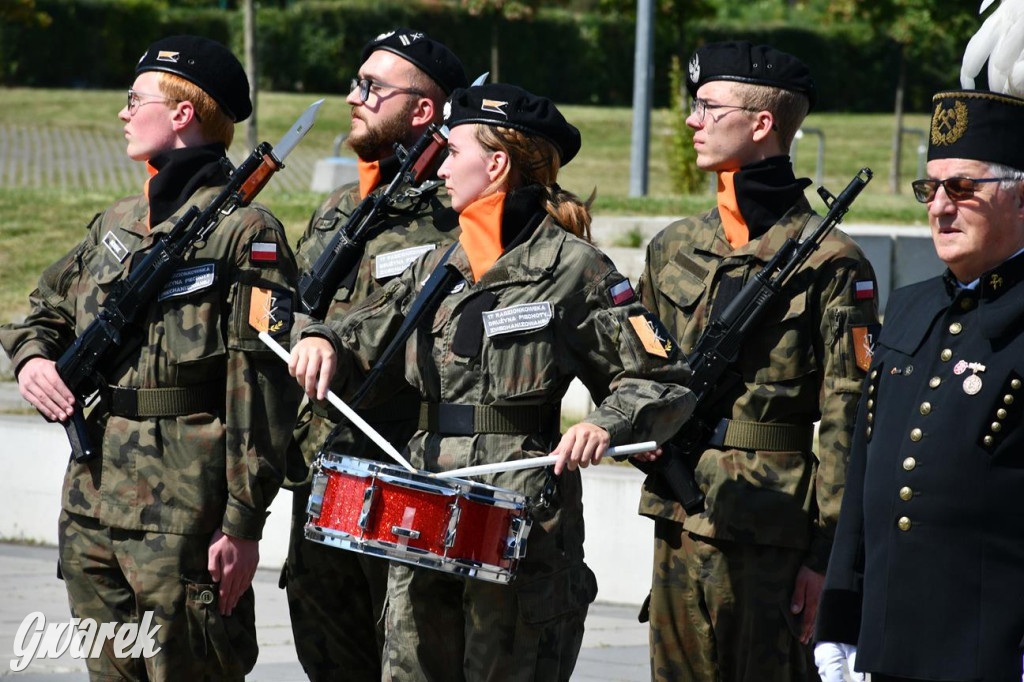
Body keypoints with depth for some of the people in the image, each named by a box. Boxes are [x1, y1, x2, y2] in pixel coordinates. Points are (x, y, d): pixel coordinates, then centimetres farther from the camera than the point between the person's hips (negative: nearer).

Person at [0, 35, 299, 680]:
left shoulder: (244, 231, -8)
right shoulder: (117, 222, 17)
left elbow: (261, 385, -13)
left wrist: (244, 523, -17)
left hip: (182, 512, -8)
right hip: (91, 502, 8)